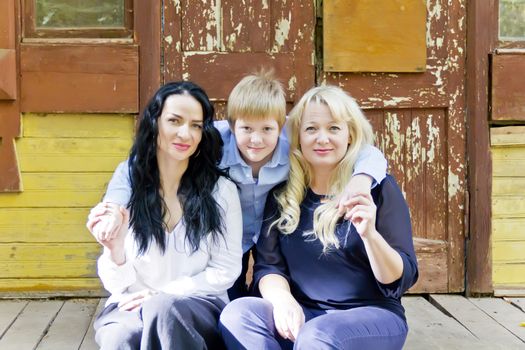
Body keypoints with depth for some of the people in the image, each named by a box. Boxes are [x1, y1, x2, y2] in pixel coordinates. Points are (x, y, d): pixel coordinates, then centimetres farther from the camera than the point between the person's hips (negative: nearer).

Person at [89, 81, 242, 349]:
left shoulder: (221, 190, -1)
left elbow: (226, 271, -1)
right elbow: (116, 285, 2)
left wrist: (162, 295, -11)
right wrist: (116, 250, -20)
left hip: (199, 306, 0)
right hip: (131, 306, 0)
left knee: (163, 309, -35)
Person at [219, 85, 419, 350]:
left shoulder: (377, 187, -3)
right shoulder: (283, 193, 5)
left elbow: (401, 281, -7)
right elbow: (268, 265, 3)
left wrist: (370, 235, -26)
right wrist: (282, 298, -20)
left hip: (372, 315, -3)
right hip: (302, 315, 4)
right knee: (237, 315, -25)